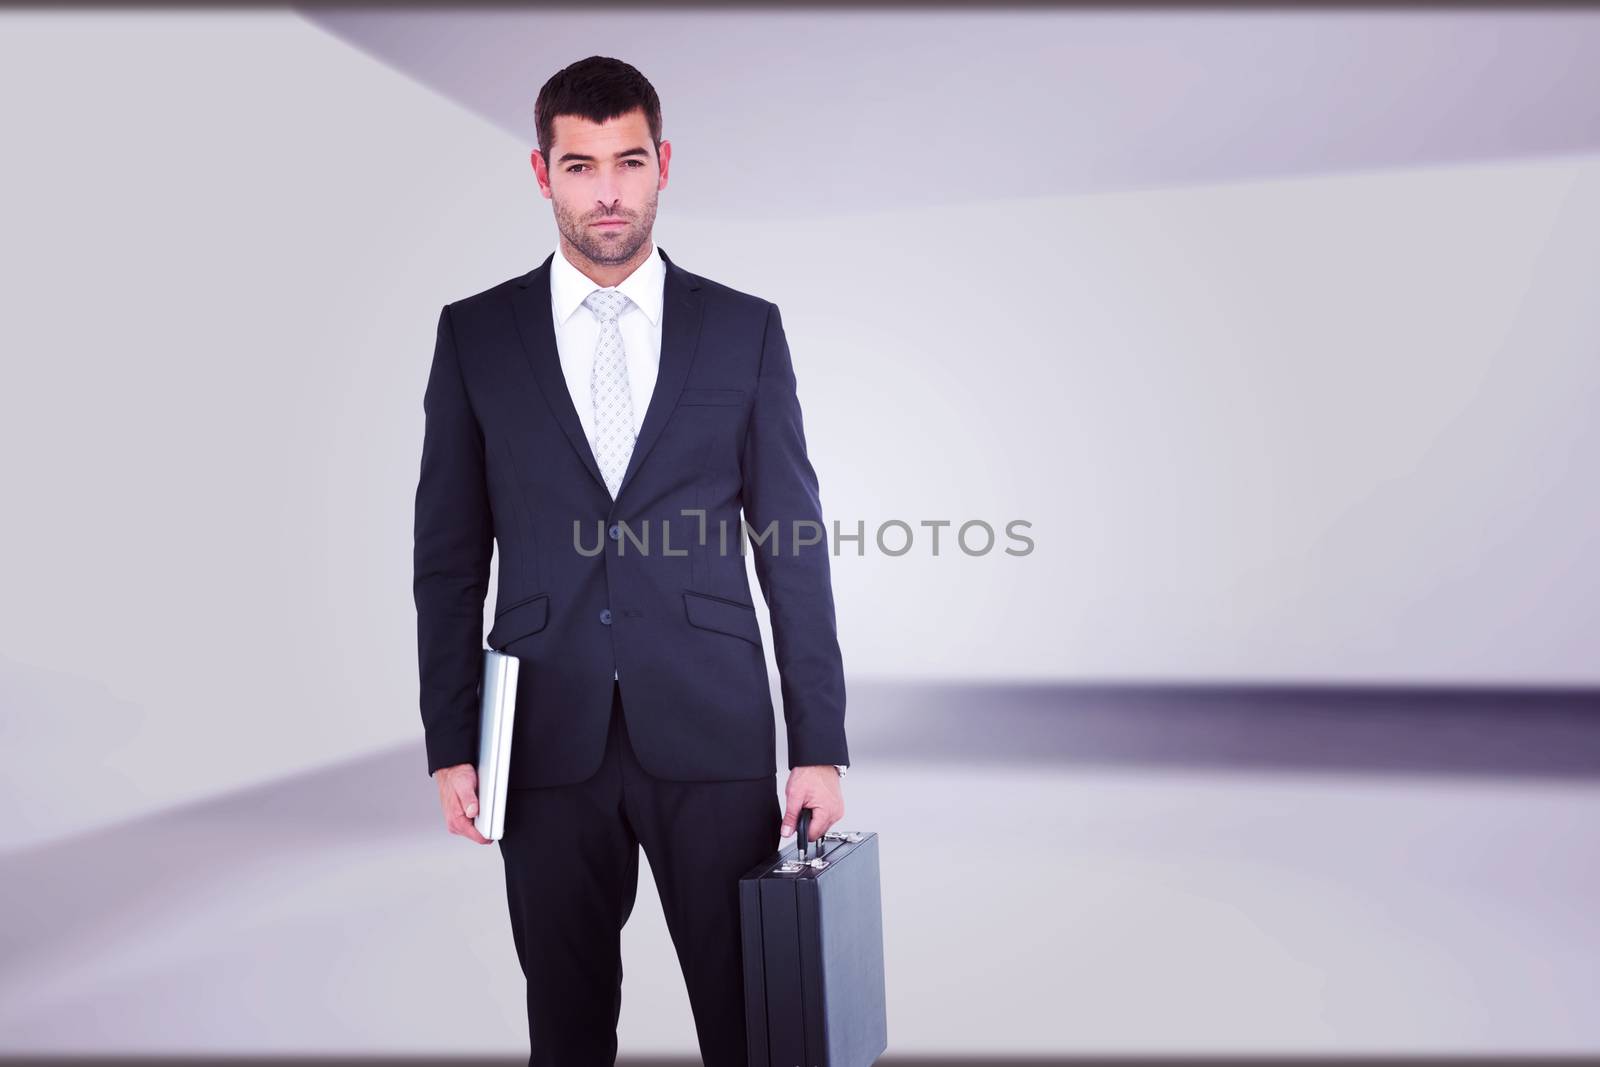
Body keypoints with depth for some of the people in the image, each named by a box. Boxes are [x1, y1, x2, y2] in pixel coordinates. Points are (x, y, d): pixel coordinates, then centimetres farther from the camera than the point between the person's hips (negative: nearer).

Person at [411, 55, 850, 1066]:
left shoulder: (746, 329, 3)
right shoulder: (474, 333, 5)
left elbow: (794, 547, 1)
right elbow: (449, 554, 6)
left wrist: (821, 745, -2)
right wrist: (450, 743, 1)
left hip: (713, 734, 0)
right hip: (548, 740, 1)